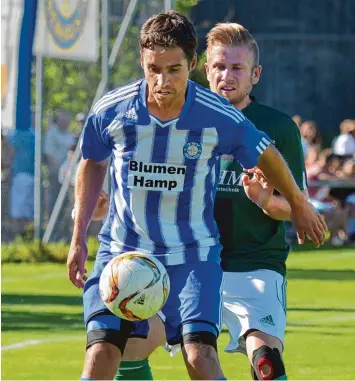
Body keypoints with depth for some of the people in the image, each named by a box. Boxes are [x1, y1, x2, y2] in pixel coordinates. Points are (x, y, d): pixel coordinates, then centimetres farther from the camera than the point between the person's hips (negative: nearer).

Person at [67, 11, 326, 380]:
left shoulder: (220, 118, -15)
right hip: (122, 249, 1)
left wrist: (299, 205, 21)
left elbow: (266, 157, 5)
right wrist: (78, 237, 10)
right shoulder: (110, 111, -12)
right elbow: (92, 163, 10)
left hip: (192, 254, -1)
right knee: (102, 350, -13)